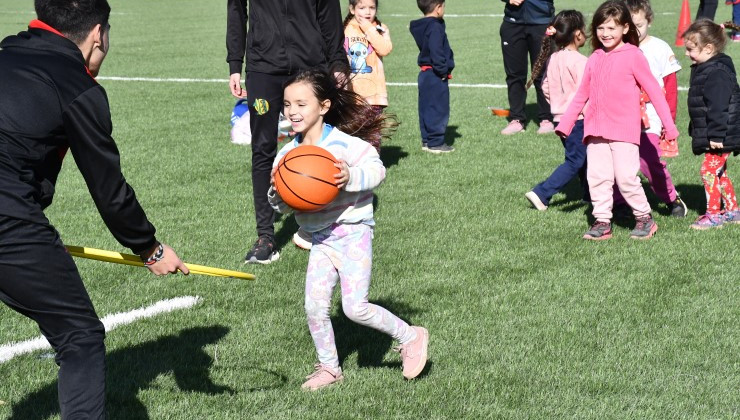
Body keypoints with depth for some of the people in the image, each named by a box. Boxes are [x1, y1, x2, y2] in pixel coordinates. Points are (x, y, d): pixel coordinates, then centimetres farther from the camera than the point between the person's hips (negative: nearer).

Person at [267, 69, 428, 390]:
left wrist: (351, 177, -31)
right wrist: (277, 194, -13)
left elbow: (376, 168, -14)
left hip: (352, 232, -6)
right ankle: (329, 367, 19)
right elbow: (281, 205, 10)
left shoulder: (344, 143, -13)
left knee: (355, 307, -10)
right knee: (314, 307, -1)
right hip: (320, 239, 6)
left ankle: (410, 337, 12)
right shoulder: (286, 154, 4)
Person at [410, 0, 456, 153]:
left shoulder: (421, 27, 13)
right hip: (435, 77, -10)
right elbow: (436, 52, -25)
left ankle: (427, 140, 20)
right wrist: (443, 71, -16)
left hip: (425, 73, 10)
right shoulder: (435, 28, -18)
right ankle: (436, 142, -3)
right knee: (439, 109, -4)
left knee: (426, 108, 14)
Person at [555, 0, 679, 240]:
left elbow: (653, 90, -2)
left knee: (626, 177, -8)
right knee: (597, 177, 3)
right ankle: (602, 222, 11)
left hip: (624, 130, -5)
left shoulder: (633, 56, -3)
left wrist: (669, 124, -4)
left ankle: (644, 217, 9)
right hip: (595, 129, 5)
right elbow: (582, 94, 21)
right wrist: (565, 123, 21)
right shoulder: (595, 59, 13)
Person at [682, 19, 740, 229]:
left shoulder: (717, 74, -21)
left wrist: (716, 136, -27)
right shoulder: (703, 70, 13)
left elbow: (718, 108, -26)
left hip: (721, 138, -11)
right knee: (719, 172, 17)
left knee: (709, 170, -9)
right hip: (715, 136, 11)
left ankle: (714, 215, -3)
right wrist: (699, 133, 24)